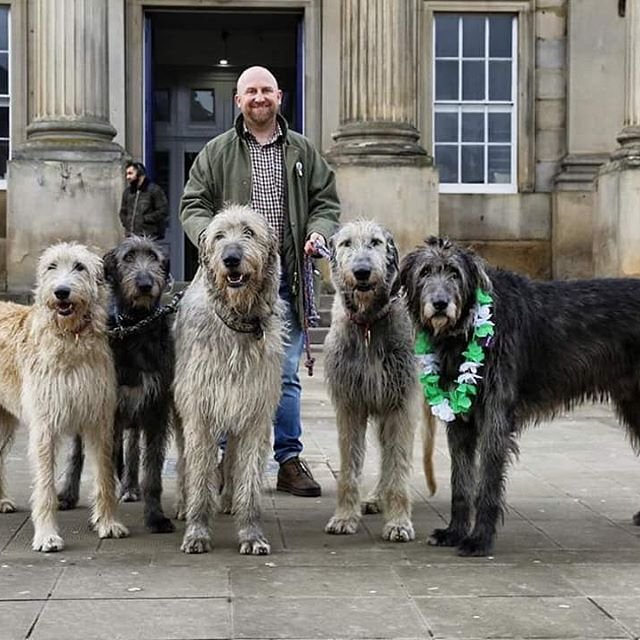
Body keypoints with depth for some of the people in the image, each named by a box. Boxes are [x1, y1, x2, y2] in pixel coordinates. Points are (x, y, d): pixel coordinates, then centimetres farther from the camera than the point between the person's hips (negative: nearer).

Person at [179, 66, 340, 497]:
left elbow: (326, 201, 15)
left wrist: (319, 231, -6)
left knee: (286, 373, 4)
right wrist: (209, 235, -14)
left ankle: (289, 460, 12)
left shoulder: (303, 151, 15)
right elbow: (193, 204, 6)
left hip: (285, 277, 2)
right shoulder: (217, 152, 9)